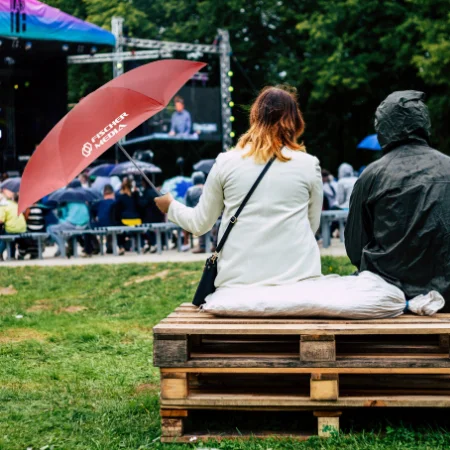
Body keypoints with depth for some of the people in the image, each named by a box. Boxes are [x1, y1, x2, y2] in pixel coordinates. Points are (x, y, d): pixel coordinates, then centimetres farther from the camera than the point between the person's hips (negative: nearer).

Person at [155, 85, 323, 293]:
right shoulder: (309, 164, 2)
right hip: (297, 276, 0)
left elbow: (200, 224, 11)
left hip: (237, 279, 1)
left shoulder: (226, 162, 3)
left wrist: (171, 207, 30)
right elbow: (313, 225, 12)